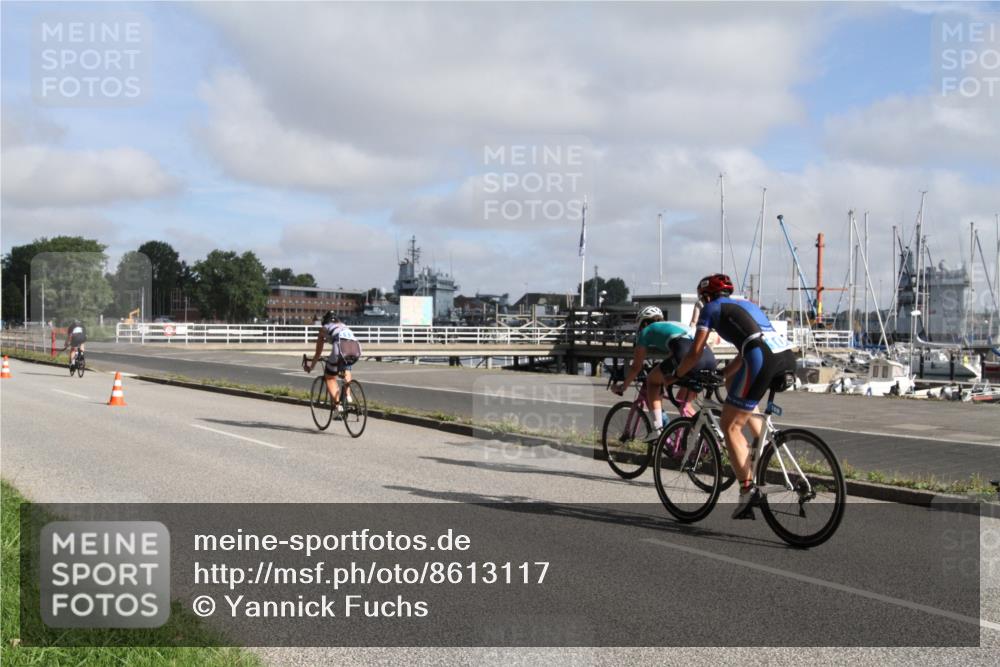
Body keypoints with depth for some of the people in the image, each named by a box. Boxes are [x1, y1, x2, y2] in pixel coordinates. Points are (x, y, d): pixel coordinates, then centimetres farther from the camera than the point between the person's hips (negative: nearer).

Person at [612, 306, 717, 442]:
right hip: (710, 356, 6)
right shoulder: (677, 325, 41)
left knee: (652, 380, 18)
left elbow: (636, 367, 27)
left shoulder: (646, 331, 25)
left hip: (687, 354, -6)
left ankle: (658, 428, 5)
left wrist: (622, 387, 42)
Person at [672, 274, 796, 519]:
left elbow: (695, 353, 11)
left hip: (763, 359, -7)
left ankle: (748, 489, -6)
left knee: (730, 426, 3)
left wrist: (673, 376, 25)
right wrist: (721, 374, 45)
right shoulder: (744, 304, 34)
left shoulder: (712, 308, 15)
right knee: (734, 385, 33)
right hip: (788, 356, 7)